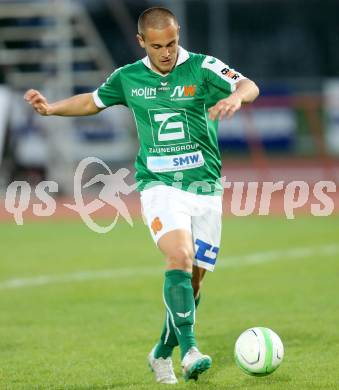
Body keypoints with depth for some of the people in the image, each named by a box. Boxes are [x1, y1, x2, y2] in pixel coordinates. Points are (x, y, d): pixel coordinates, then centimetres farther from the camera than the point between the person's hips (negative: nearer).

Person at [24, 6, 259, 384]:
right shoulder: (127, 78, 4)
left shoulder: (203, 68, -4)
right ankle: (189, 350, -31)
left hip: (205, 186, 1)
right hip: (159, 184, -1)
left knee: (193, 279, 5)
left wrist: (235, 96, -41)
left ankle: (162, 353, 26)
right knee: (179, 256, -26)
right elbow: (92, 101, 23)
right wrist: (51, 108, 8)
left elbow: (250, 87, -18)